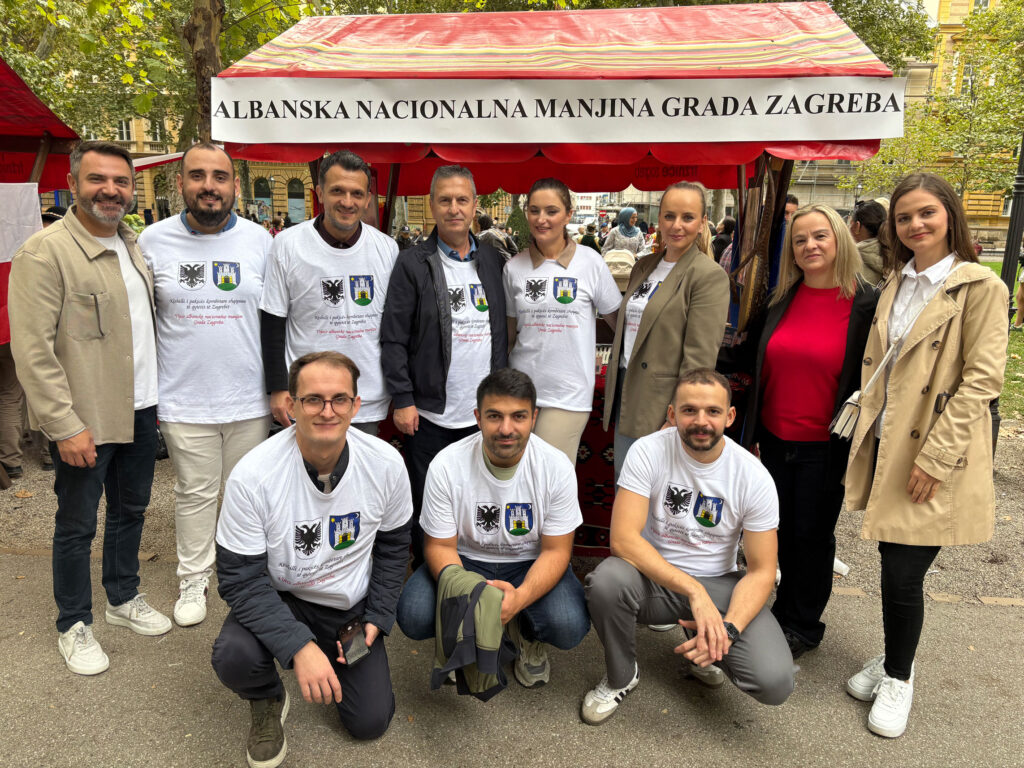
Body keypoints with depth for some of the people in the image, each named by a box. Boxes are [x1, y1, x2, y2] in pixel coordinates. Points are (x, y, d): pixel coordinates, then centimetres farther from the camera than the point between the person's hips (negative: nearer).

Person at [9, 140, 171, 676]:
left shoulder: (132, 245, 10)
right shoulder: (46, 251, -14)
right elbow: (32, 349, -17)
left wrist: (154, 392, 13)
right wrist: (65, 425, -20)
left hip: (140, 410, 7)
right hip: (85, 420, -7)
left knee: (131, 510, 20)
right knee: (77, 526, 9)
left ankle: (124, 599, 39)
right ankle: (73, 626, 27)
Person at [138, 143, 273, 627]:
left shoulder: (260, 240, 1)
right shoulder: (154, 240, -1)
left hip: (250, 399, 1)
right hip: (184, 401, 0)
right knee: (194, 494, 11)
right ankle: (193, 578, 30)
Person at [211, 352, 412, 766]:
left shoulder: (386, 464, -18)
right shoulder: (252, 475, -26)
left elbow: (392, 546, -1)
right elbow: (241, 577, -22)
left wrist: (376, 619, -6)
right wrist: (299, 646, -33)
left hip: (352, 606, 2)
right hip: (280, 600, -2)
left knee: (370, 722, -1)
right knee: (233, 656, -32)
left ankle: (343, 657, 32)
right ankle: (268, 701, 7)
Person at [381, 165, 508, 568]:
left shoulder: (493, 260, 9)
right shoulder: (412, 264, -4)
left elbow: (505, 330, 13)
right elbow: (393, 338, -6)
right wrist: (402, 400, -11)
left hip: (484, 413, 4)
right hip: (429, 414, -3)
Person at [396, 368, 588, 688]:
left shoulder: (556, 467, -17)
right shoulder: (446, 465, -18)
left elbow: (556, 551, -13)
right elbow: (439, 546, -11)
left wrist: (521, 596, -33)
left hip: (530, 564, 0)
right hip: (465, 560, 1)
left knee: (569, 627, -27)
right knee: (414, 617, -25)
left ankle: (527, 633, 11)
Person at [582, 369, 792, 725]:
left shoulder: (754, 478, -11)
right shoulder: (648, 452, -16)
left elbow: (761, 571, -7)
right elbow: (623, 539, -25)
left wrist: (728, 627, -25)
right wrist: (694, 591, -33)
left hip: (719, 583, 1)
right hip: (654, 576, -1)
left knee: (774, 682, -21)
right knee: (607, 580, -35)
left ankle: (700, 643, 15)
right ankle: (621, 676, -2)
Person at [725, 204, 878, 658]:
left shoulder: (866, 305, -9)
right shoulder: (780, 300, 4)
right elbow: (753, 360, 13)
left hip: (825, 447, -4)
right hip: (775, 438, 4)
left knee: (812, 533, 8)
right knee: (782, 530, 15)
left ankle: (803, 625, 28)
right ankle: (786, 609, 36)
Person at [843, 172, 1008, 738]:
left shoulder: (979, 287, -7)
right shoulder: (895, 283, 12)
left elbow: (982, 379, -13)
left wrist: (935, 457, -16)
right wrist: (866, 432, 9)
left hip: (933, 458, -5)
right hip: (887, 445, 5)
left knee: (903, 574, -2)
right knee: (892, 566, 13)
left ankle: (898, 678, 21)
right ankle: (893, 658, 34)